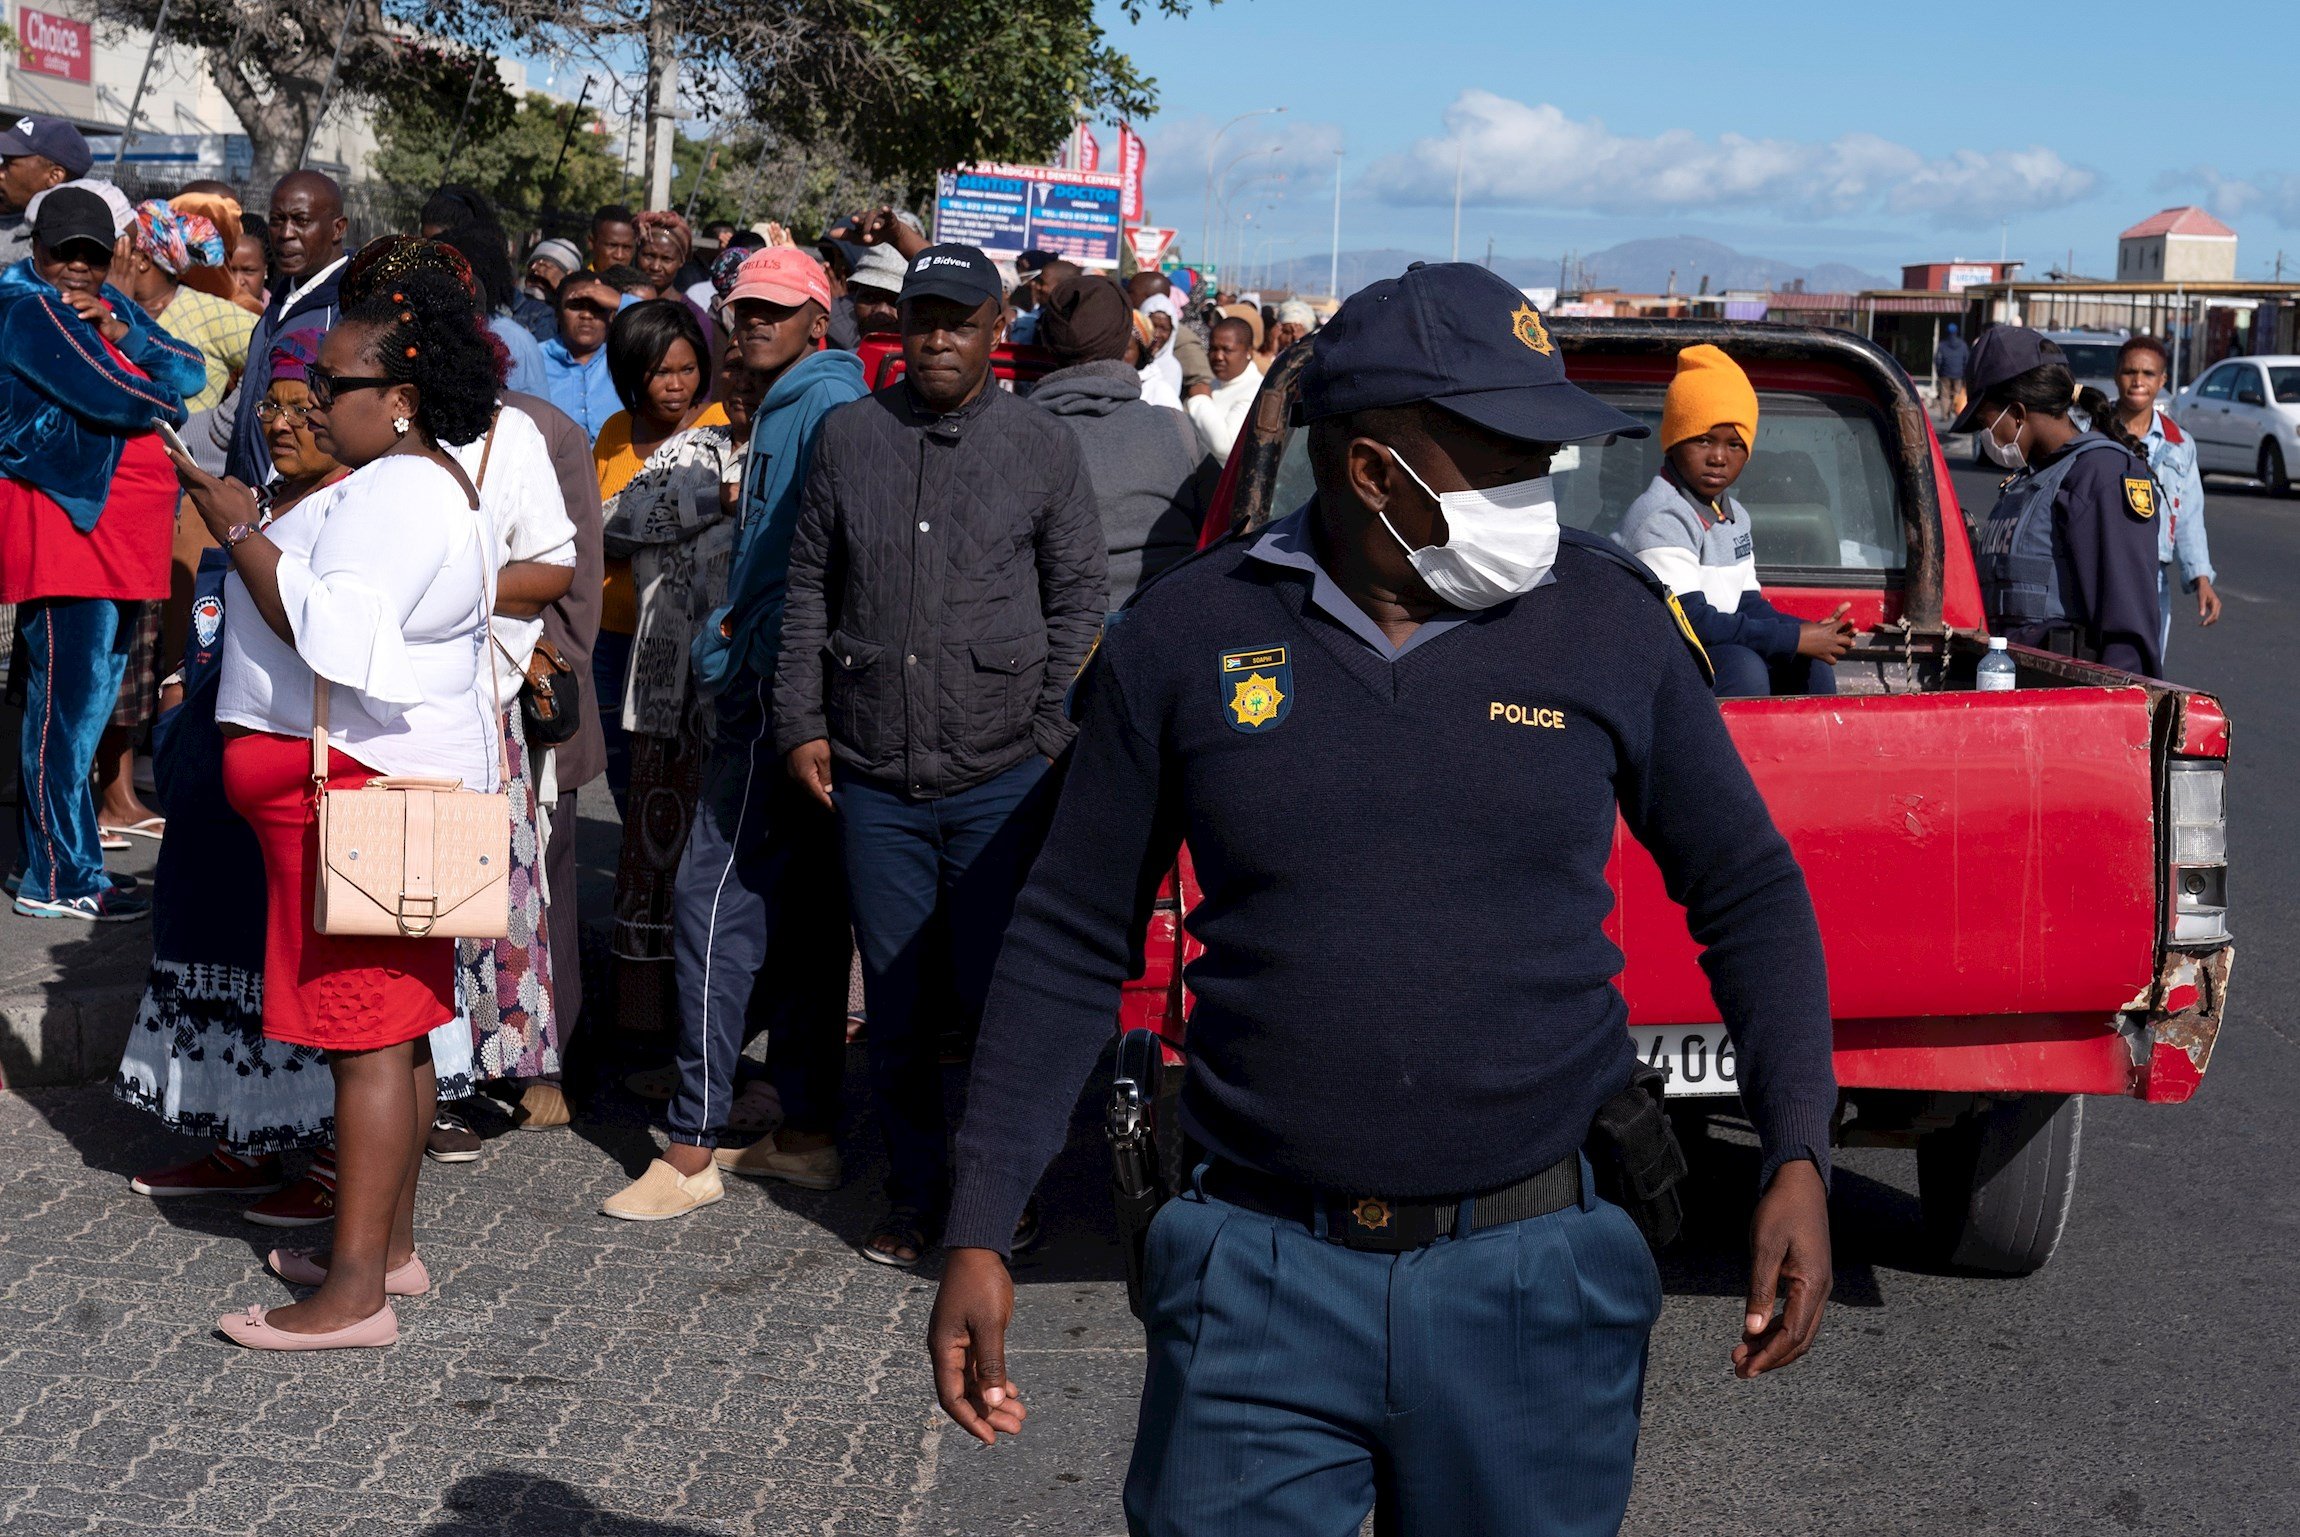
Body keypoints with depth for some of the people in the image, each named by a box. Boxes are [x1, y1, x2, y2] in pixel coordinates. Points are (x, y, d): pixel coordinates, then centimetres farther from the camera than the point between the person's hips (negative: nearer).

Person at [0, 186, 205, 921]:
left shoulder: (109, 303, 18)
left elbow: (191, 372, 5)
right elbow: (118, 398, -18)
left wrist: (116, 328, -9)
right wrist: (165, 400, 2)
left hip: (115, 525, 9)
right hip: (61, 514, -9)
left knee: (95, 688, 13)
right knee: (68, 690, -10)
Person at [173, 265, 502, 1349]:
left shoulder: (395, 495, -16)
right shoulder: (428, 480, 18)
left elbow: (336, 637, -27)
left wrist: (244, 535, -19)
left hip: (361, 782, -11)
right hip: (399, 774, 11)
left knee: (365, 1032, -9)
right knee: (392, 1026, 15)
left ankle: (355, 1292, -6)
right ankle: (389, 1245, 24)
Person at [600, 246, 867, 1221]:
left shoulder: (826, 404, -12)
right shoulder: (783, 406, 19)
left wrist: (737, 645, -13)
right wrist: (736, 625, 11)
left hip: (780, 688, -11)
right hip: (775, 682, 11)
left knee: (716, 902, -9)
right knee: (801, 907, 12)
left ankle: (694, 1147, -4)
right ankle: (808, 1130, 19)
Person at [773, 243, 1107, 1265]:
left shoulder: (1043, 447, 3)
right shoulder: (848, 437, 8)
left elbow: (1080, 598, 5)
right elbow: (808, 591, 11)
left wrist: (1047, 738, -2)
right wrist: (801, 724, 5)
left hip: (1001, 777, -2)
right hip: (872, 774, 2)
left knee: (996, 991, 2)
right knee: (894, 998, 9)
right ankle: (913, 1190, 22)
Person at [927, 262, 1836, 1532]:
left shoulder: (1612, 625, -1)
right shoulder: (1183, 639, -2)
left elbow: (1749, 894, 9)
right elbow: (1067, 950, 4)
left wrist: (1797, 1159, -3)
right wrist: (979, 1237, 2)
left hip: (1534, 1278, 1)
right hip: (1259, 1280, 0)